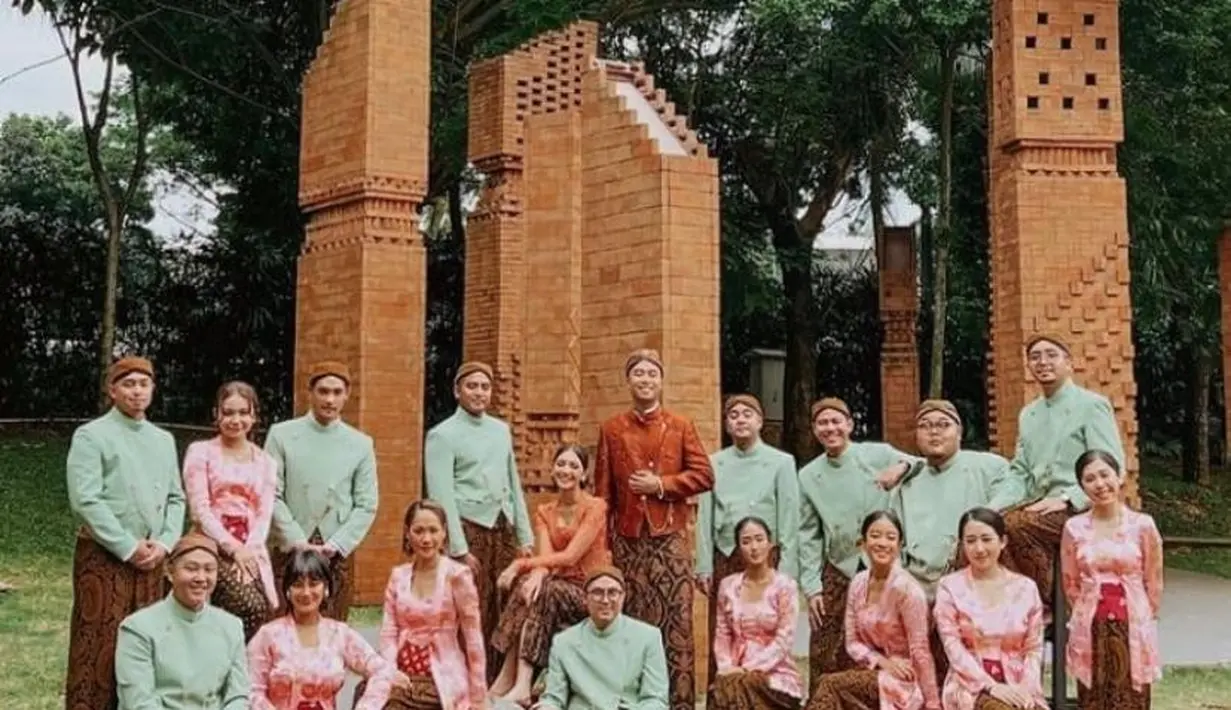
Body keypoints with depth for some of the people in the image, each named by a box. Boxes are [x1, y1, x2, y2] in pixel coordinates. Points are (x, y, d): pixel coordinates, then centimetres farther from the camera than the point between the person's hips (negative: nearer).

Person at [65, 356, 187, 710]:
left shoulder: (163, 439, 14)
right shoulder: (91, 435, -5)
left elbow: (176, 498, 13)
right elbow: (86, 501, -13)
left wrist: (164, 543, -3)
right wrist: (128, 548, -14)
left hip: (151, 558, 5)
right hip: (104, 556, -5)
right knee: (99, 645, -4)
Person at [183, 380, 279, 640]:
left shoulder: (265, 462, 17)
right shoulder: (201, 452, 6)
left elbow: (264, 514, 7)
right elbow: (199, 510, -3)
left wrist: (248, 550, -10)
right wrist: (233, 547, -12)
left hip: (251, 552, 4)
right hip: (213, 548, -4)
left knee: (266, 609, -15)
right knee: (254, 608, -25)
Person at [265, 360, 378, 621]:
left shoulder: (361, 444, 6)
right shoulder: (282, 435, 1)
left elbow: (366, 505, 4)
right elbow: (270, 496, -2)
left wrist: (336, 545, -7)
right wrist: (298, 542, -10)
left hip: (338, 555, 1)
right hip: (289, 550, -1)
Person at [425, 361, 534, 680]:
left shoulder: (501, 430, 14)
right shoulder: (443, 435, -4)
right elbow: (442, 496, -10)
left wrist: (525, 537, 13)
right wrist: (460, 549, -15)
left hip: (503, 528, 6)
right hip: (469, 528, -6)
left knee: (501, 613, 7)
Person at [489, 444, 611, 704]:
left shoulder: (595, 507, -7)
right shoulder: (544, 512, 9)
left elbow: (569, 556, -17)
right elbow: (545, 556, -6)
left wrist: (520, 564, -21)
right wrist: (537, 573, -29)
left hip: (590, 592, -4)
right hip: (557, 586, 4)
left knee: (543, 592, -31)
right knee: (529, 584, -27)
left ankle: (508, 682, -34)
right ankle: (519, 684, -31)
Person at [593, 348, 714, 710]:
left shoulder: (681, 426, 6)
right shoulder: (612, 429, 8)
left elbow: (704, 475, 1)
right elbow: (603, 490, 8)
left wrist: (660, 484, -10)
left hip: (670, 536, -1)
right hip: (627, 537, 1)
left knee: (675, 618, -2)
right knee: (631, 618, 5)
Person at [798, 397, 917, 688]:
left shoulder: (879, 454, -2)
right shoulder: (809, 476, 7)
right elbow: (809, 536, 9)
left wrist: (903, 466, -23)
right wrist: (811, 586, 3)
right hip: (838, 574, 2)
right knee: (825, 659, 2)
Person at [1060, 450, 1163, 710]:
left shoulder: (1142, 525, -3)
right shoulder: (1074, 528, -1)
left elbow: (1154, 583, 5)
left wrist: (1141, 618, 9)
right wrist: (1091, 614, 12)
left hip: (1133, 628, -1)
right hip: (1090, 630, 1)